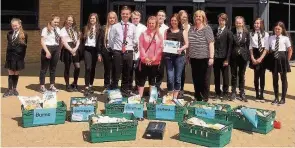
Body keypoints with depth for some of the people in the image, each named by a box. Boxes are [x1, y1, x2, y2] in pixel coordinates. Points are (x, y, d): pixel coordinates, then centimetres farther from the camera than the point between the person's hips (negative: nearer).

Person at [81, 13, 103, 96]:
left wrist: (99, 53, -9)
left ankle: (91, 86, 17)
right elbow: (82, 40, 11)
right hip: (87, 49, 0)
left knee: (93, 68, 6)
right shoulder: (85, 28, 10)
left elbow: (100, 41, -2)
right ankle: (86, 87, -11)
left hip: (94, 49, 0)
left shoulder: (99, 29, 3)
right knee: (88, 67, -11)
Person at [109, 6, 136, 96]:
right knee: (116, 73, 2)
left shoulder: (133, 27, 4)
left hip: (129, 53, 2)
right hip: (117, 52, -2)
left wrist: (130, 48, 11)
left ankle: (125, 90, 26)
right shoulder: (115, 27, 0)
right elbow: (111, 40, 6)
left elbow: (134, 40, 12)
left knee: (127, 74, 12)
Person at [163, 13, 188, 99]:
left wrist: (181, 49, -15)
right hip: (168, 56, 1)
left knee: (177, 78, 3)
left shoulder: (183, 32, 8)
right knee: (170, 78, -3)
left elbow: (186, 44, 4)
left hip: (179, 56, -1)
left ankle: (175, 97, 15)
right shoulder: (167, 31, 13)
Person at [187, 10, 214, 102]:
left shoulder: (207, 29, -5)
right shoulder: (191, 29, 10)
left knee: (204, 79, 3)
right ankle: (197, 98, 23)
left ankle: (205, 99, 14)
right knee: (195, 79, 11)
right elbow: (188, 44, 15)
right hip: (194, 58, 5)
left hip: (204, 58, -5)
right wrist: (187, 55, 11)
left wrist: (211, 57, -15)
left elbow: (211, 44, -10)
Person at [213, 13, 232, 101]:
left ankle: (225, 93, 16)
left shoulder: (228, 32, -4)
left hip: (224, 57, -3)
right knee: (216, 76, 9)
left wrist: (227, 59, -11)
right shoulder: (214, 31, 7)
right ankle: (217, 93, 19)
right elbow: (212, 43, 8)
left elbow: (230, 46, -6)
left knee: (225, 76, 6)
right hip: (215, 57, 4)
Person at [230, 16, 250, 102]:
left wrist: (247, 55, -3)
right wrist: (229, 55, -6)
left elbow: (248, 45, 3)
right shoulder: (232, 32, -3)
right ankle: (233, 93, 17)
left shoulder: (246, 33, 1)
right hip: (233, 56, -1)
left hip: (243, 56, 1)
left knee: (242, 75, 10)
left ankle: (242, 94, 18)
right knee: (233, 75, 7)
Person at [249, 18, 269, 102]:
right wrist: (252, 58, -6)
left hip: (263, 56, -1)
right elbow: (250, 47, 4)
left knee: (262, 75, 2)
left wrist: (261, 58, -13)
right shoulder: (251, 34, 5)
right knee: (256, 75, 2)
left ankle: (261, 95, 9)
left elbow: (266, 48, -4)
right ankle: (257, 95, 11)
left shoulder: (266, 34, -1)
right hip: (255, 55, 1)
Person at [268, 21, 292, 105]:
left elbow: (290, 50, -2)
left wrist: (287, 60, -4)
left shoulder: (285, 38, -5)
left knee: (283, 78, 6)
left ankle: (283, 98, 15)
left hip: (282, 58, -3)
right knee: (275, 78, 9)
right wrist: (271, 57, 1)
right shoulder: (271, 38, 4)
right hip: (274, 58, 3)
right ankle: (276, 98, 21)